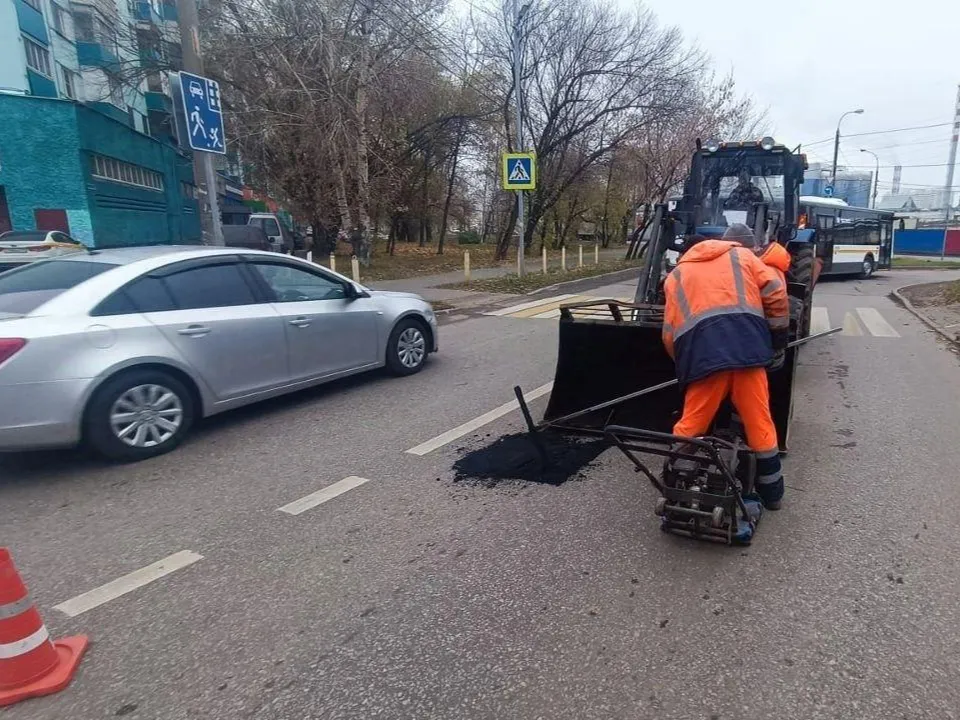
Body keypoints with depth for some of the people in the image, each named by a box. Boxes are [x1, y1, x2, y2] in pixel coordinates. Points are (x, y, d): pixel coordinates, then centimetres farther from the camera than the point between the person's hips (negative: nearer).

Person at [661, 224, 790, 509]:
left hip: (701, 348, 0)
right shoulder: (741, 255, 28)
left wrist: (684, 363, 28)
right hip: (746, 342, 0)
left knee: (692, 423, 10)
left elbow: (669, 332, 18)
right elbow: (776, 293, 14)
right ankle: (772, 492, 25)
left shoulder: (675, 275, 28)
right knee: (759, 421, 12)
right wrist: (778, 339, 22)